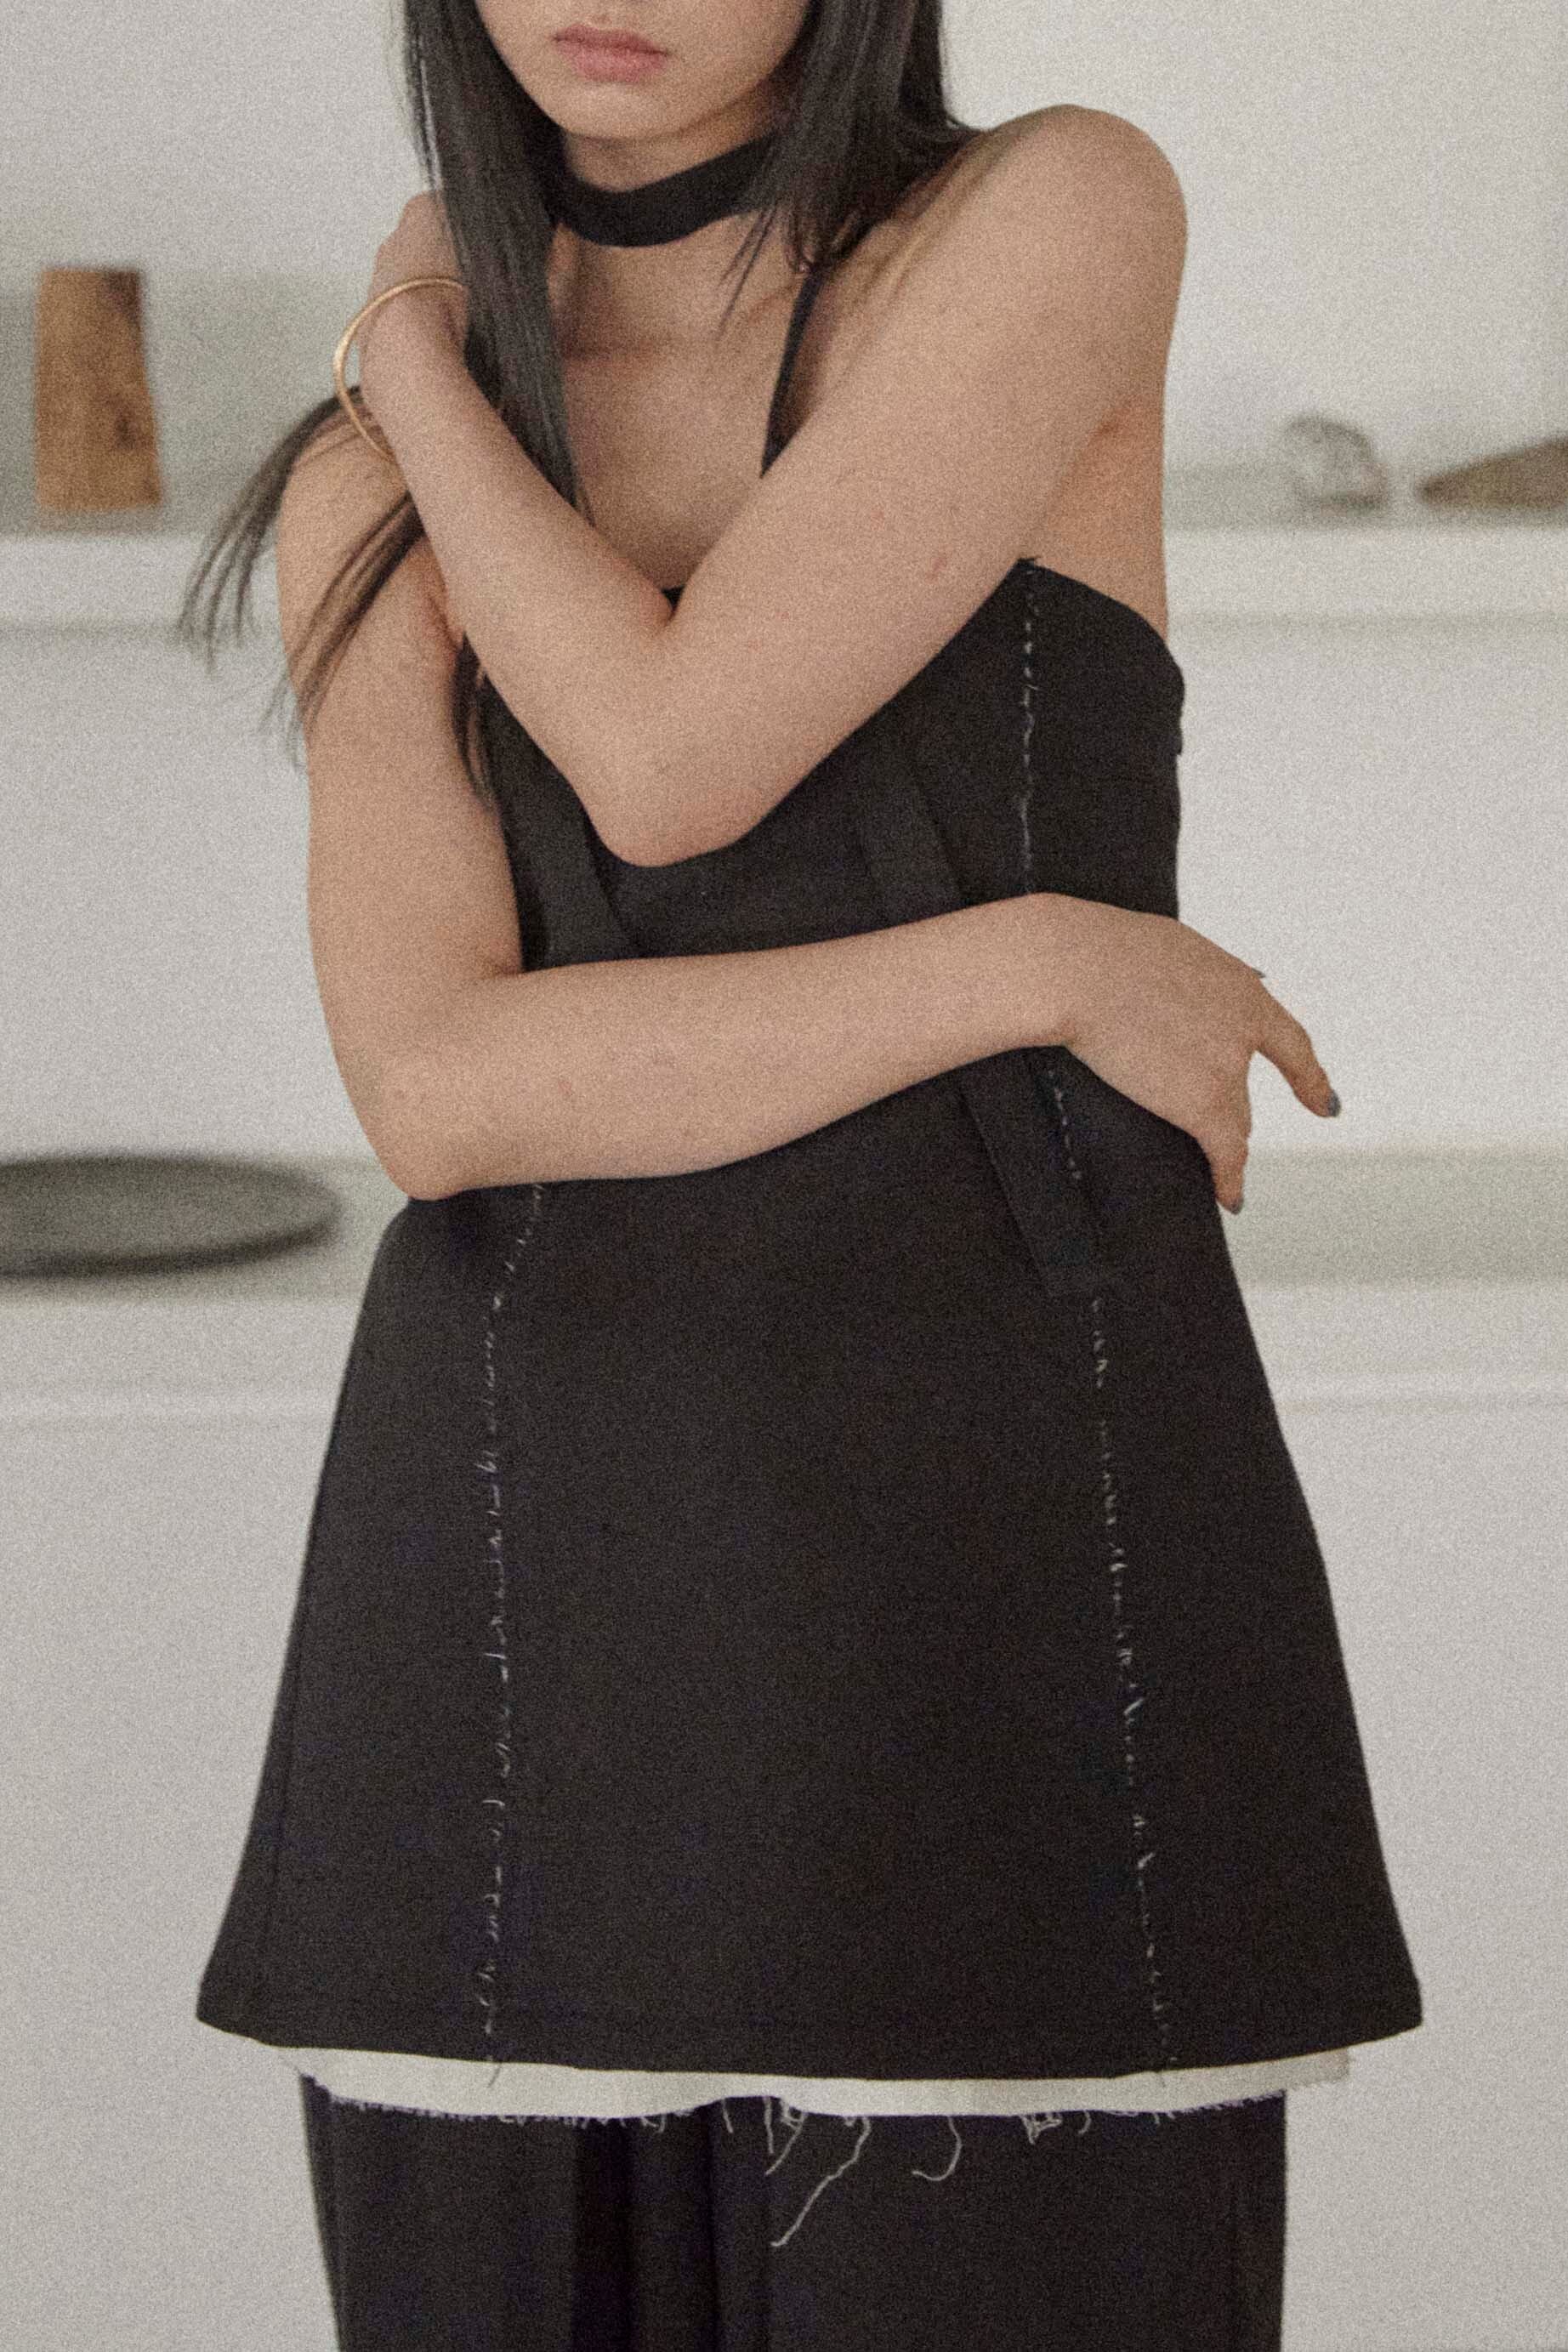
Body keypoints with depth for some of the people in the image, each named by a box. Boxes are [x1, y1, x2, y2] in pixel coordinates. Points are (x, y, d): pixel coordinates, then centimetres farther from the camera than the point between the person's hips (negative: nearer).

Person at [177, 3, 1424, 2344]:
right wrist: (1043, 970, -11)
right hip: (545, 1613, 3)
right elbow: (437, 1091, -7)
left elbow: (673, 763, -14)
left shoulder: (1070, 209, -4)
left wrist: (421, 365, 3)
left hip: (1017, 1572, -3)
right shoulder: (379, 503, 8)